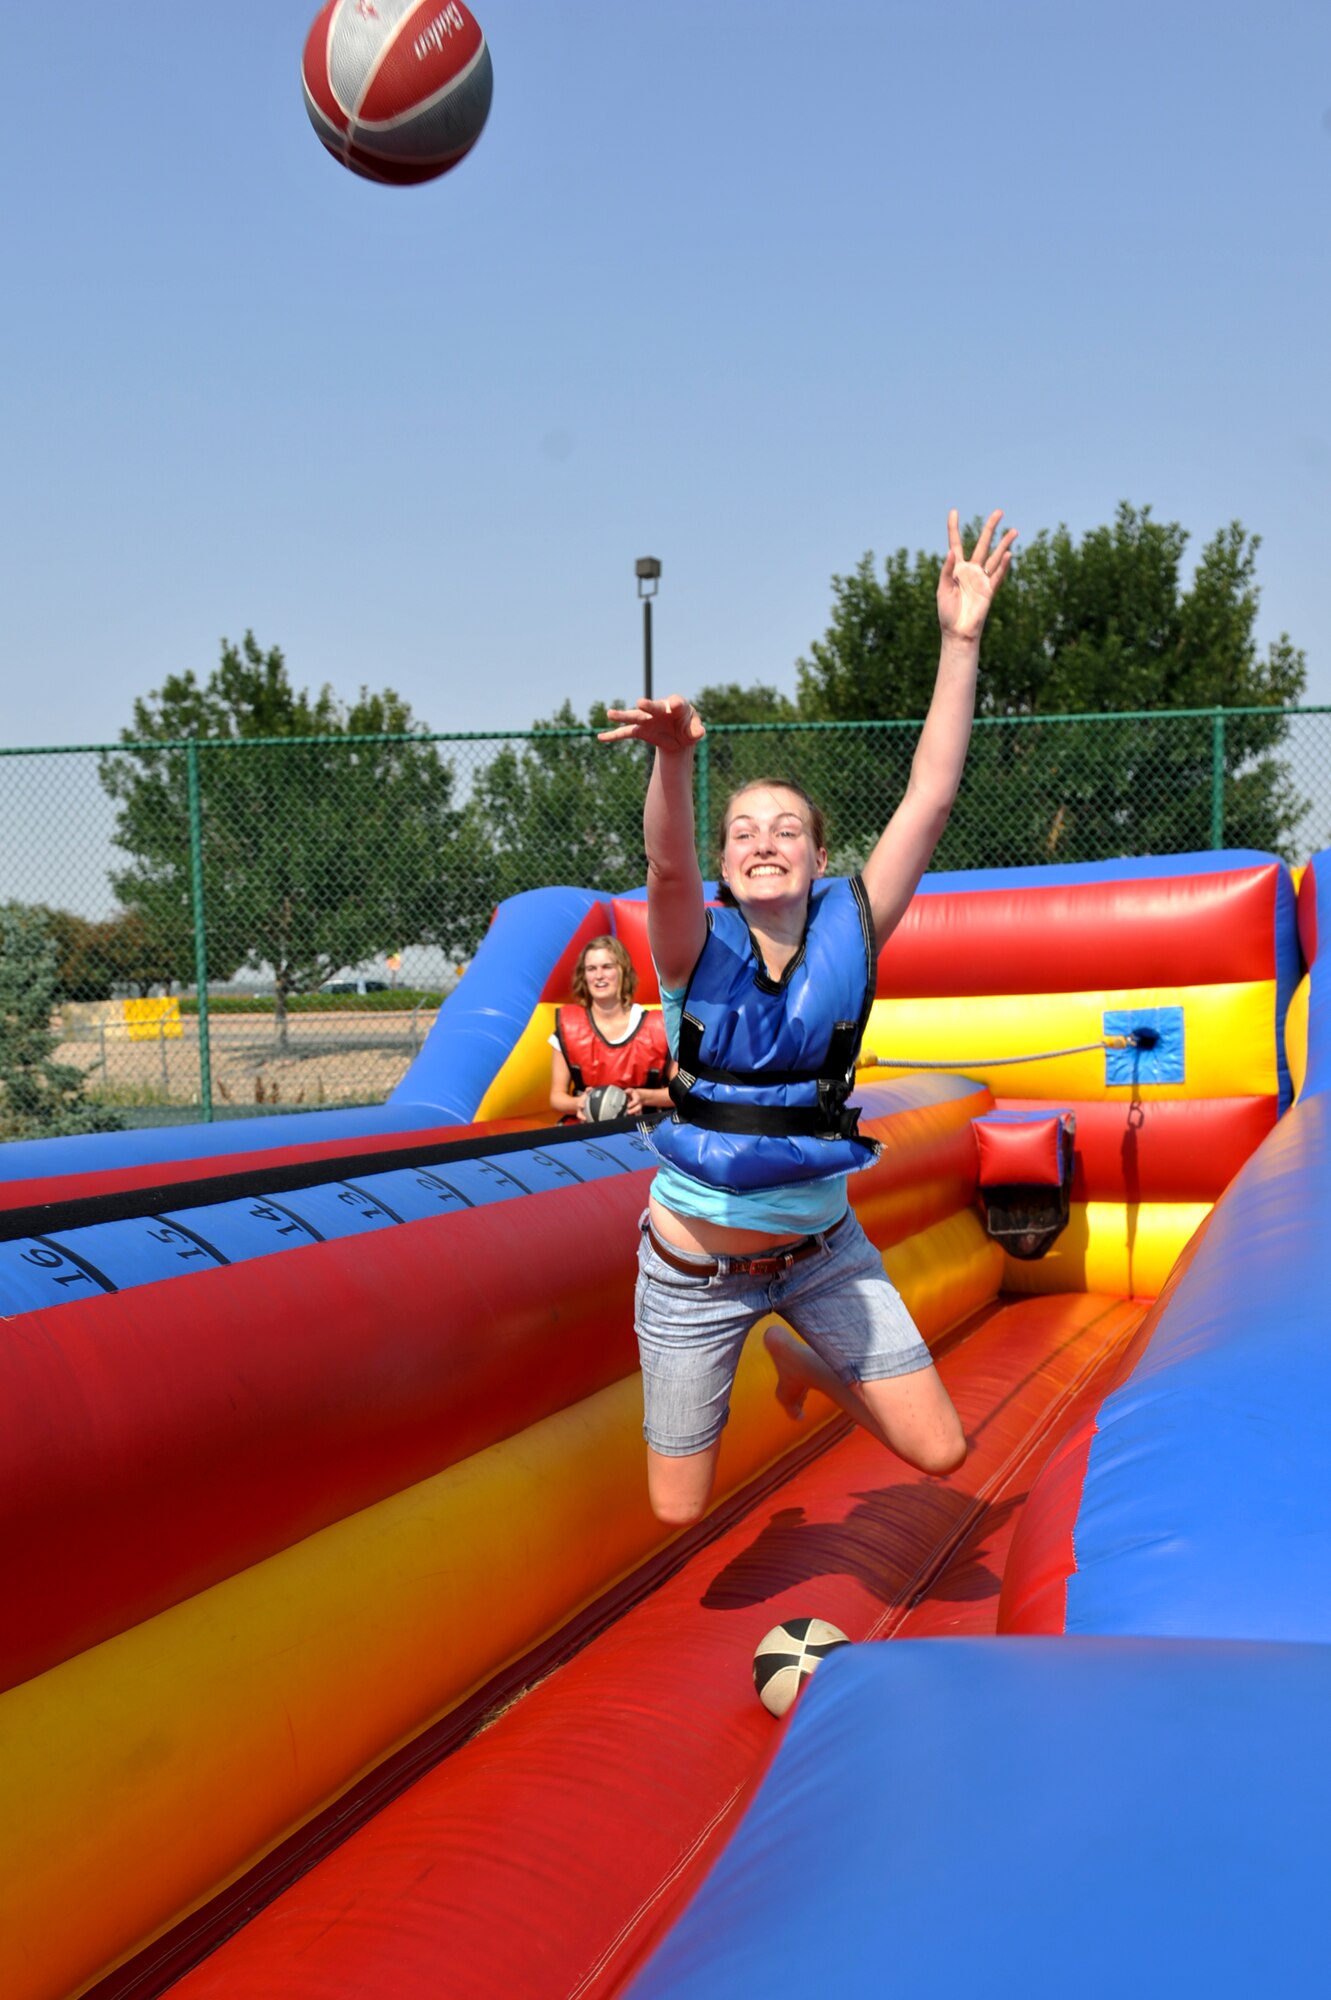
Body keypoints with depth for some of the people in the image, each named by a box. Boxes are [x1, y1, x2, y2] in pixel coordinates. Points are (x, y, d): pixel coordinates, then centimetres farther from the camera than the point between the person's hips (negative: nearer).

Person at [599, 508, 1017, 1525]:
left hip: (821, 1246, 2)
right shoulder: (698, 947, -14)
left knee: (939, 1451, 0)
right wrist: (673, 757, -56)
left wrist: (961, 638, -22)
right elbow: (669, 864, -35)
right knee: (679, 1512, 9)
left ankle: (798, 1355, 28)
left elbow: (931, 795, -16)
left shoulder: (849, 933, -9)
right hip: (696, 1262, -2)